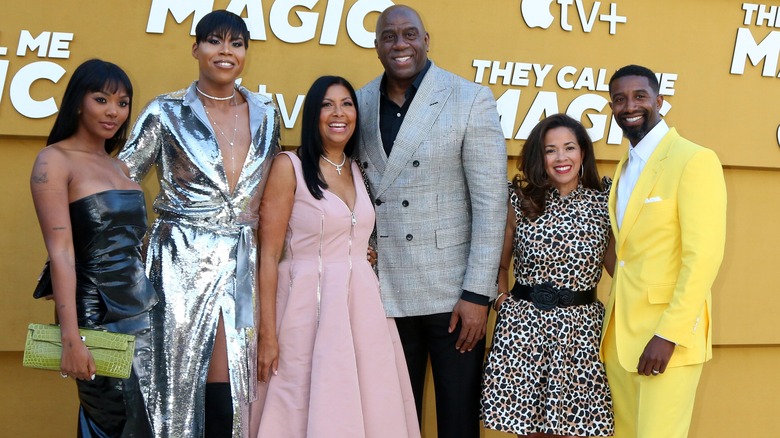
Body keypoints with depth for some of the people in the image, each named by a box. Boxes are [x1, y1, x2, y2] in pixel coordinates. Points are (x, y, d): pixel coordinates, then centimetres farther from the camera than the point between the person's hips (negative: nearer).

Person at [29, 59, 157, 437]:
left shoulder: (118, 165, 15)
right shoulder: (55, 160, -7)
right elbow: (61, 252, -16)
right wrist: (71, 339, -21)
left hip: (144, 313, 7)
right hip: (99, 317, -7)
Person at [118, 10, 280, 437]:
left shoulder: (265, 115, 10)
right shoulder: (167, 112, 0)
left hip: (244, 265, 3)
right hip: (183, 262, -3)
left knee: (229, 385, 2)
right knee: (180, 374, 1)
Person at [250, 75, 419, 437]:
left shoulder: (359, 170, 12)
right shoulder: (289, 166, -6)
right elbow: (269, 255, -9)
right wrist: (267, 334, -14)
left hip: (363, 308, 6)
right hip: (310, 307, -5)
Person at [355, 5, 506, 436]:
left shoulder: (470, 101, -6)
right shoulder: (360, 104, 6)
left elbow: (491, 203, -9)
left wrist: (477, 294, -13)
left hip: (452, 289, -3)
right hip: (386, 291, 3)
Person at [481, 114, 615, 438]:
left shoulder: (603, 201, 4)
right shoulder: (520, 200, 5)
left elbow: (614, 261, 7)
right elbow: (500, 263, 12)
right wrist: (502, 298, -1)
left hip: (580, 325, 0)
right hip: (523, 323, 0)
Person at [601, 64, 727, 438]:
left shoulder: (695, 160, -10)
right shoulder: (625, 168, 16)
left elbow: (704, 255, -17)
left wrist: (668, 335, -21)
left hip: (668, 334, -7)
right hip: (620, 334, 7)